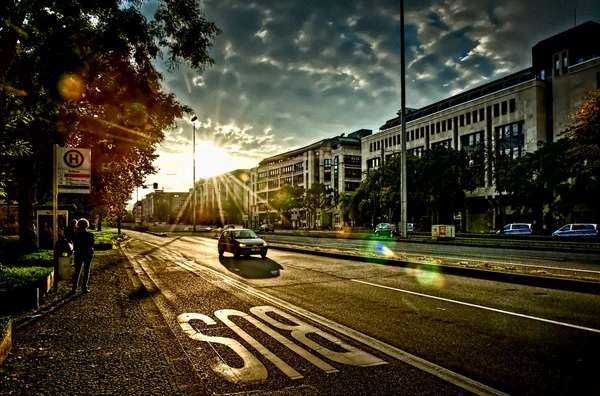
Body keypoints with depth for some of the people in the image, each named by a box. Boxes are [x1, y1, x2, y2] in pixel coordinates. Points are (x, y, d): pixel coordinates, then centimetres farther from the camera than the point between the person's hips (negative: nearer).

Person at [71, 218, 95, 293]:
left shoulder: (75, 234, -9)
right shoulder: (90, 235, -13)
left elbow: (74, 244, -1)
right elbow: (92, 245, -5)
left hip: (78, 254, 1)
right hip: (88, 254, -1)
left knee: (77, 271, 13)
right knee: (86, 271, 7)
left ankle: (74, 288, 15)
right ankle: (84, 288, 7)